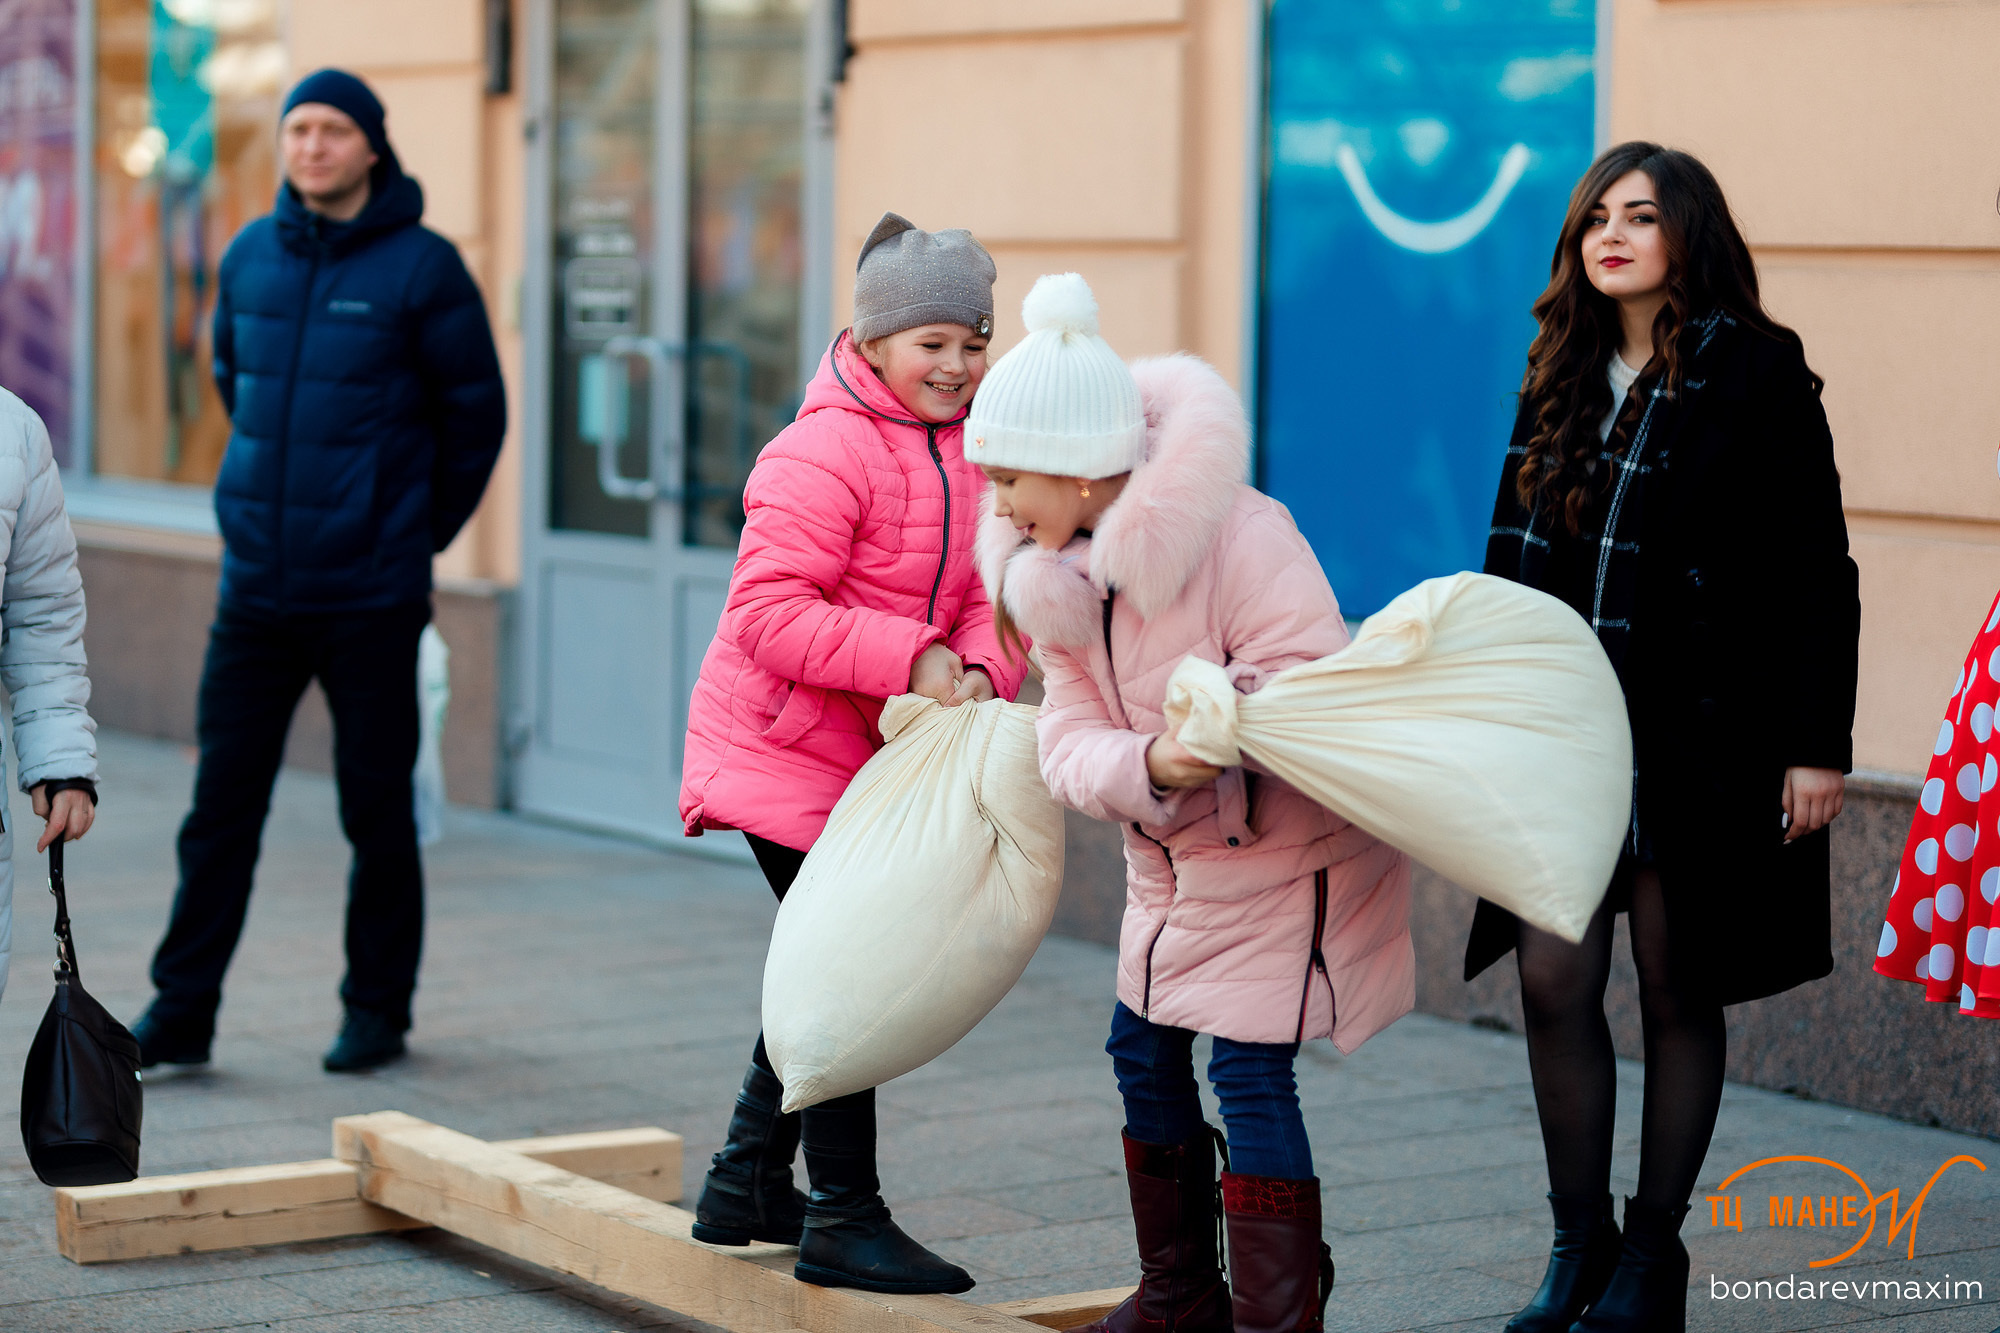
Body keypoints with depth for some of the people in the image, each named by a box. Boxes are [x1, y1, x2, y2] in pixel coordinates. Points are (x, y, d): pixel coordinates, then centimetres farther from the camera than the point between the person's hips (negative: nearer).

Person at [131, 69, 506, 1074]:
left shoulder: (423, 268, -8)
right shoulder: (249, 258, 6)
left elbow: (476, 415, 1)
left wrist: (418, 536, 8)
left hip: (371, 599, -4)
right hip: (256, 588, 4)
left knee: (377, 811, 5)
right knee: (221, 804, 3)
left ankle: (378, 1011, 18)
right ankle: (181, 1013, 8)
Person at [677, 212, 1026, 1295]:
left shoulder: (969, 452, 7)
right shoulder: (825, 453, -21)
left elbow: (989, 591, 4)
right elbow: (769, 609, -26)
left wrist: (980, 671, -17)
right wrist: (909, 659, -30)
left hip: (877, 756, 9)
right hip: (784, 753, -9)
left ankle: (747, 1185, 32)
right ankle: (844, 1218, 1)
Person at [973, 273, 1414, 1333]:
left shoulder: (1239, 538, -26)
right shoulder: (1051, 579, -4)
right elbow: (1070, 741, -12)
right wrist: (1152, 765, -32)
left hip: (1291, 847, -8)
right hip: (1171, 860, 8)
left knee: (1249, 1074, -11)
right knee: (1143, 1052, 13)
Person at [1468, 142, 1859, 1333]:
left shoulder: (1759, 375, -6)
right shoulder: (1562, 381, 10)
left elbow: (1819, 573, -8)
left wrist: (1819, 744, -12)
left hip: (1700, 737, -4)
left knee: (1678, 996, 5)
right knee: (1554, 983, -1)